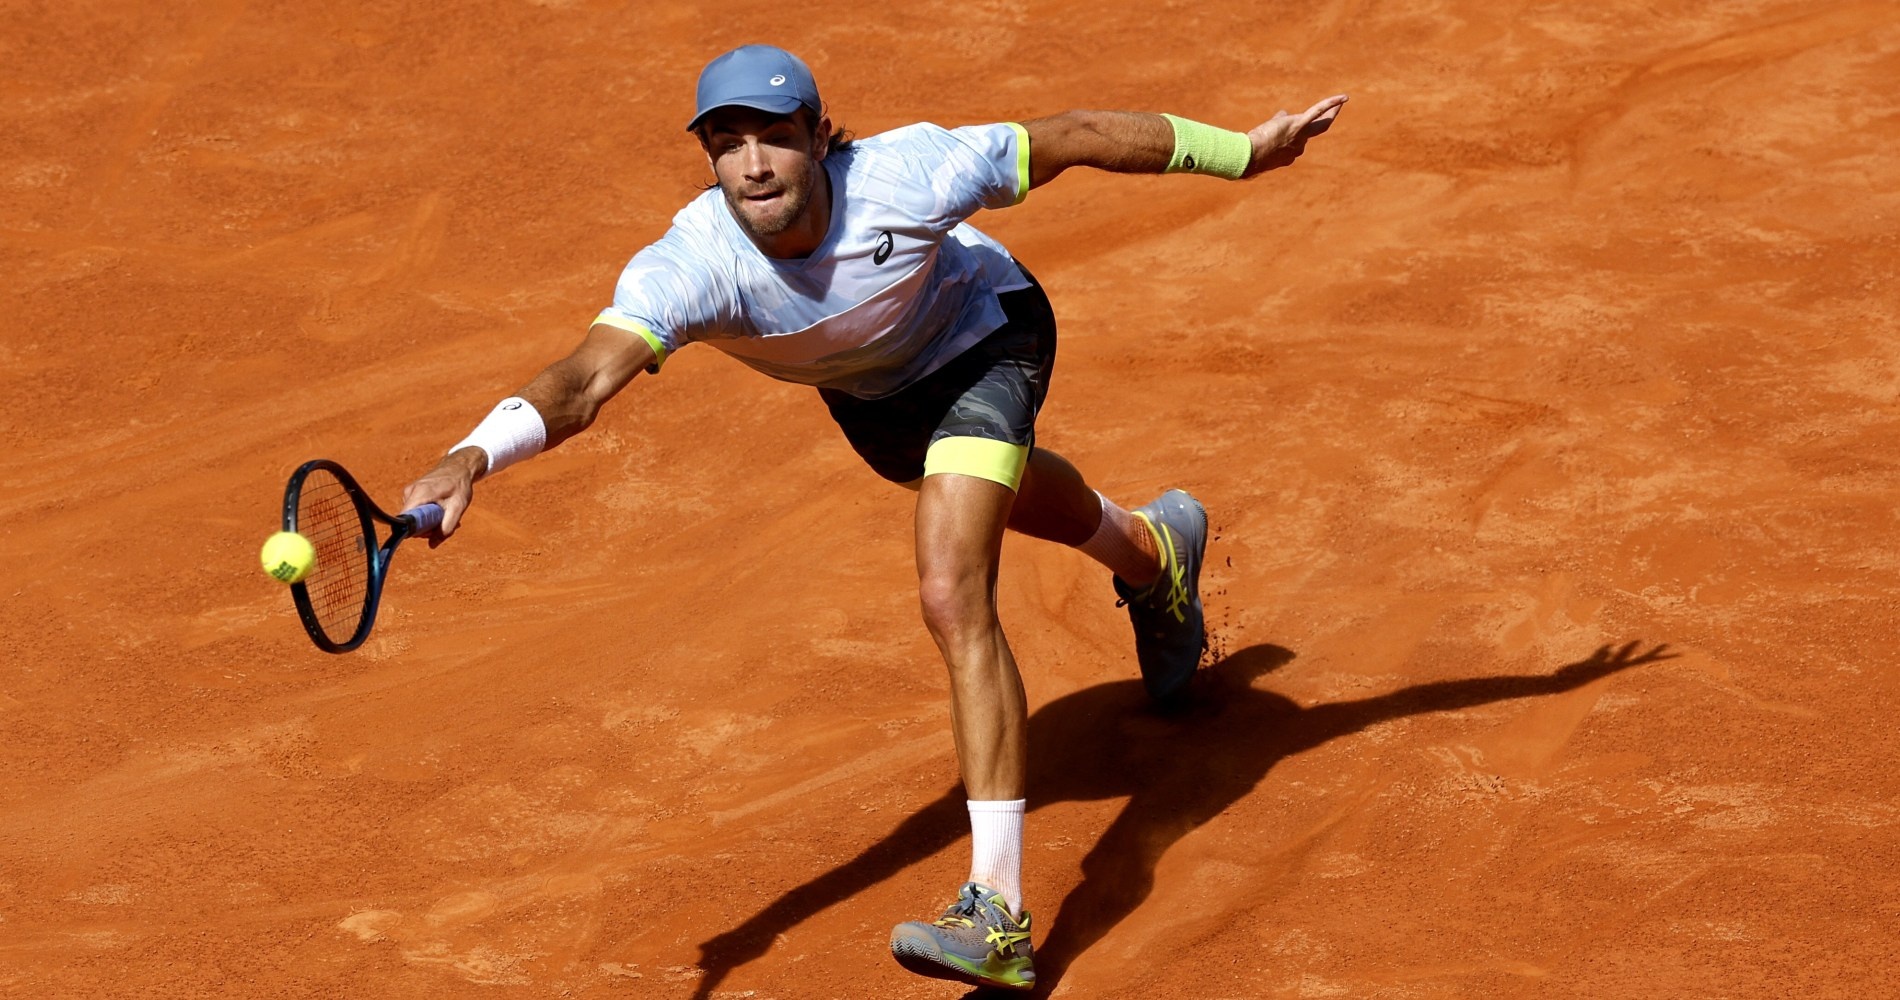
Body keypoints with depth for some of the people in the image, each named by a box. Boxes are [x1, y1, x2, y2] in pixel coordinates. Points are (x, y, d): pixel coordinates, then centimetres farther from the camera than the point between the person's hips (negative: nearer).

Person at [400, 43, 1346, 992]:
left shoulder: (905, 175, -40)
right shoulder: (689, 266, -39)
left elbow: (1071, 136, -26)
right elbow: (587, 377, -54)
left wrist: (1242, 151, -17)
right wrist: (471, 458, -74)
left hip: (980, 339, -5)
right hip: (863, 388, 5)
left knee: (953, 596, -25)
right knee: (999, 485, 35)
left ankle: (997, 916, -27)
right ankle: (1152, 549, 74)